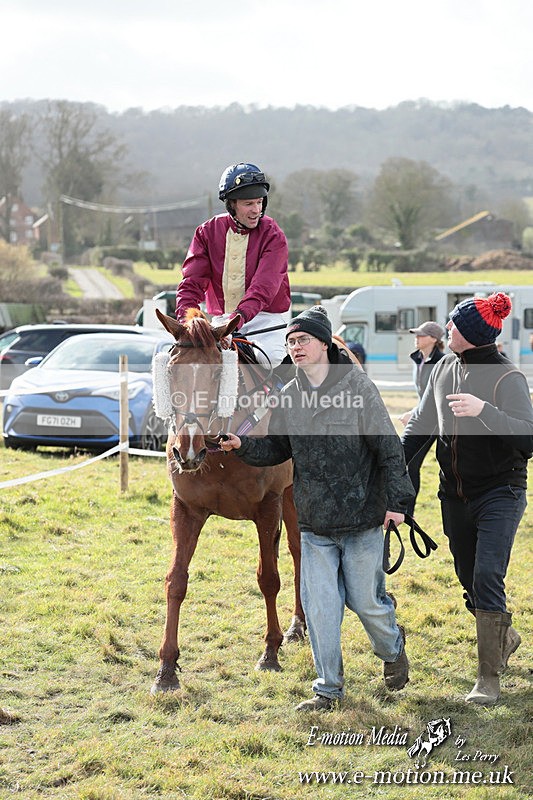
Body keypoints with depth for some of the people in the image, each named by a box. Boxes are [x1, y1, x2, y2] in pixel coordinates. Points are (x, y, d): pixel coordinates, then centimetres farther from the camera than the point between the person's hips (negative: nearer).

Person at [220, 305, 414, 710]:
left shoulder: (358, 386, -10)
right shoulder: (289, 396, 4)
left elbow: (388, 446, -10)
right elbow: (276, 449, 15)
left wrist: (396, 501, -13)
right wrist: (242, 446, -4)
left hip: (362, 517, -4)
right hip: (314, 524, 4)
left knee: (366, 601, 6)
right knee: (320, 606, 3)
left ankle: (392, 647, 39)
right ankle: (329, 688, 16)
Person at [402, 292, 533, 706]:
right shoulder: (444, 369, 3)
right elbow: (421, 424, 13)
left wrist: (485, 411, -35)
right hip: (455, 495, 6)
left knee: (487, 579, -15)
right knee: (469, 580, 14)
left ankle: (489, 678, -8)